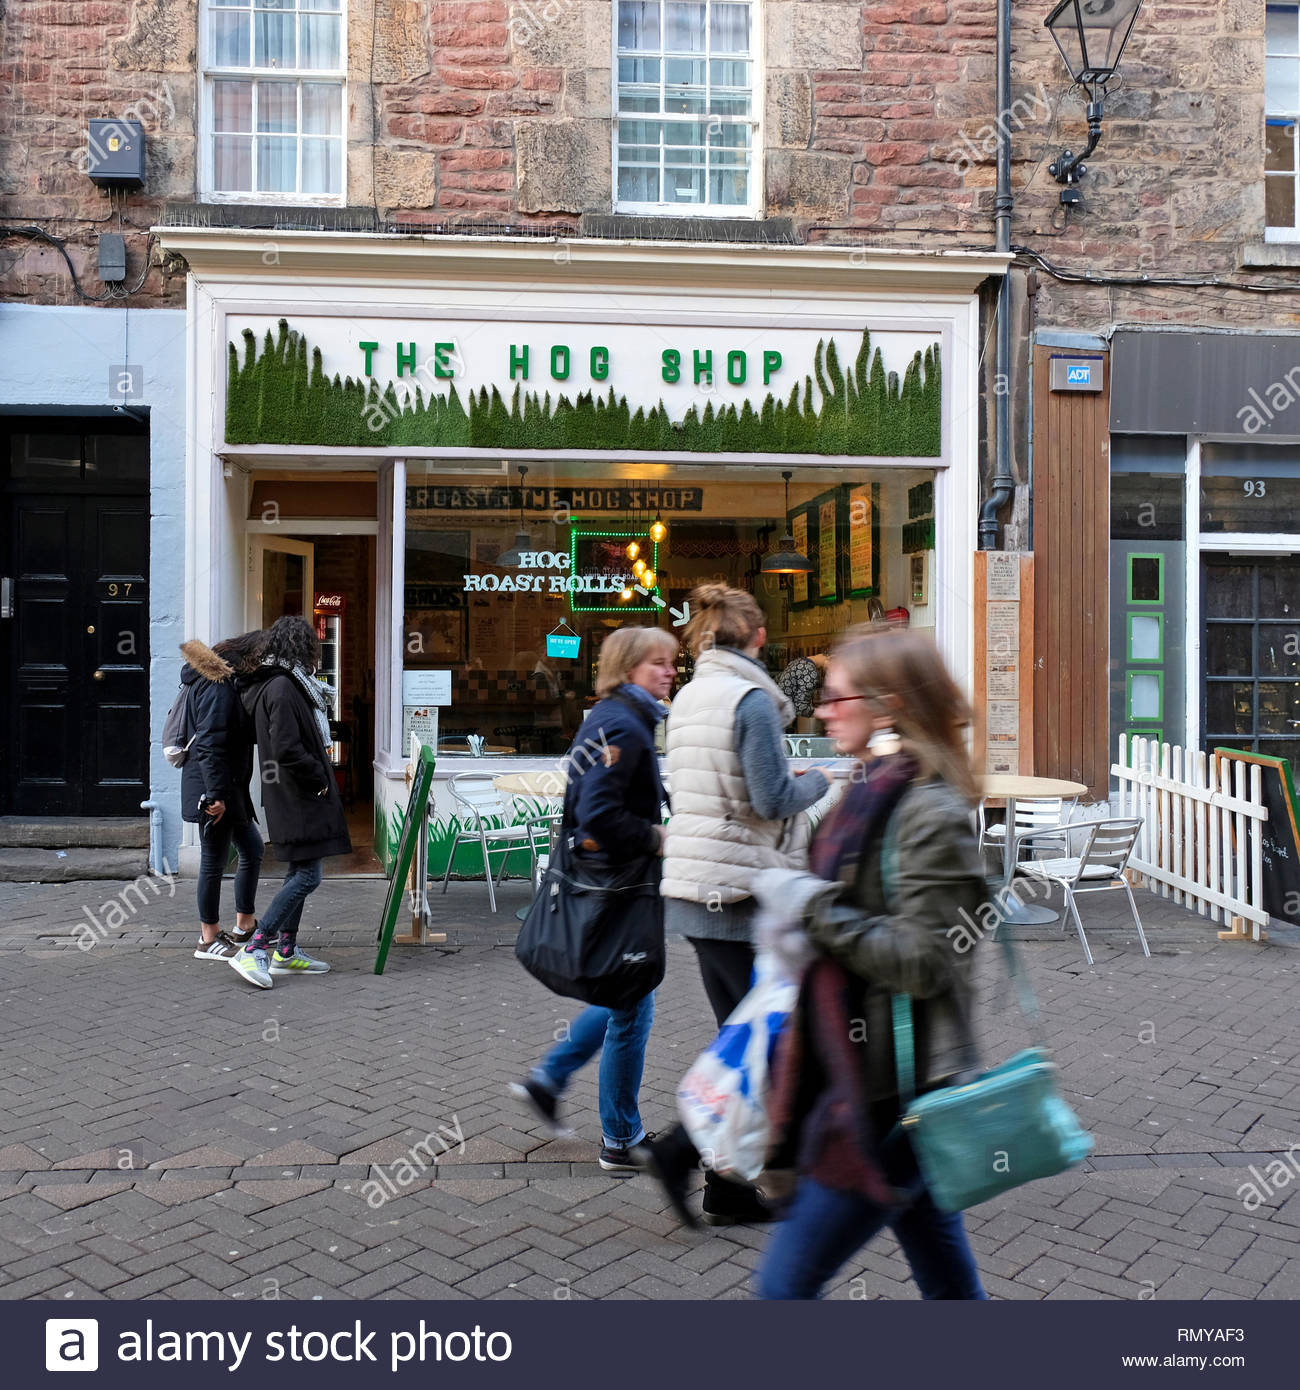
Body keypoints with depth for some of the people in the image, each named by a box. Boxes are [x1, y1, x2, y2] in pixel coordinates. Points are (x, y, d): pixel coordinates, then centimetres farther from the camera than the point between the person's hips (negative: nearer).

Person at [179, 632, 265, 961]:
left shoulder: (230, 682, 12)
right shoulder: (219, 687, -19)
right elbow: (209, 745, -24)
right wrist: (216, 795, -25)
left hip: (230, 787, 10)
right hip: (214, 789, -10)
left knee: (252, 849, 17)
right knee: (215, 860, 0)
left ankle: (244, 926, 28)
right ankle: (209, 940, 12)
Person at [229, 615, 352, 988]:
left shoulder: (286, 684, 15)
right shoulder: (282, 688, -18)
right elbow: (286, 749, -25)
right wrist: (320, 779, -14)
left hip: (297, 797, 11)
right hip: (297, 799, -11)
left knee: (299, 873, 15)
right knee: (307, 876, -10)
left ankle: (286, 951, 22)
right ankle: (253, 950, -7)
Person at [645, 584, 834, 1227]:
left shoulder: (687, 698, 12)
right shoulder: (752, 699, -14)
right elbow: (773, 799, -17)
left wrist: (787, 781, 17)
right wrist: (817, 782, 2)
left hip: (694, 888, 9)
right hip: (740, 890, -9)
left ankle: (730, 1188, 21)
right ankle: (681, 1149, 0)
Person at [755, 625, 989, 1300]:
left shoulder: (930, 812, -18)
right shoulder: (876, 792, 11)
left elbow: (920, 961, -22)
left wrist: (812, 906, -19)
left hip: (893, 1094, -9)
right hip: (865, 1074, 9)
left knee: (786, 1281, 1)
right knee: (949, 1283, 20)